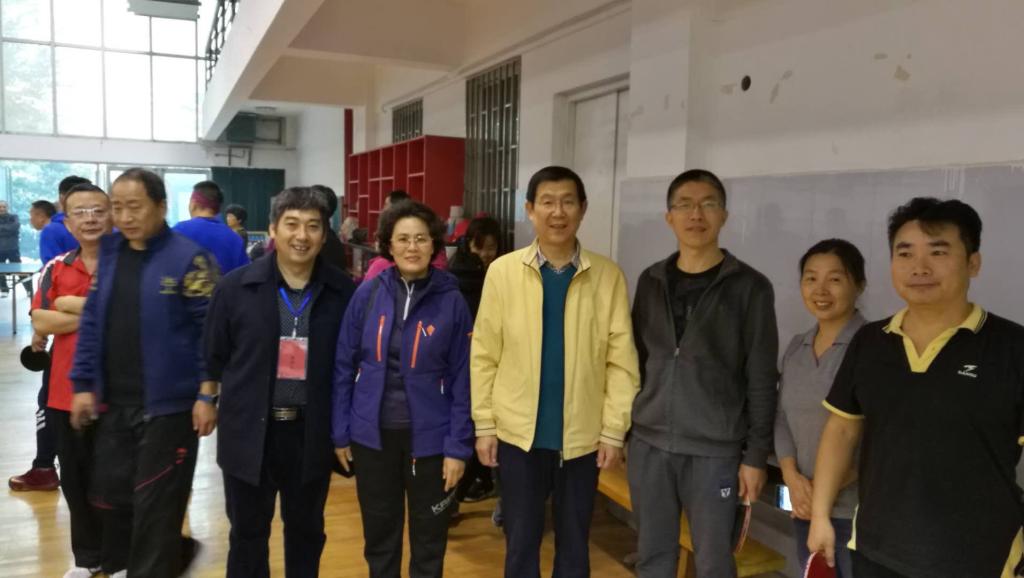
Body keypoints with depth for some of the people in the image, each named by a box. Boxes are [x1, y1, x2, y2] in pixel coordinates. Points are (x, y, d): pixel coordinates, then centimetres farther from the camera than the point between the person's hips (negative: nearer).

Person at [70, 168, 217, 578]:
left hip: (168, 403, -7)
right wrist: (83, 384, 7)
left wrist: (208, 394, -16)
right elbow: (92, 321, 11)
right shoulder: (109, 253, 7)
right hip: (114, 402, 7)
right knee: (110, 495, 15)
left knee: (155, 506, 5)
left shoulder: (187, 258, -12)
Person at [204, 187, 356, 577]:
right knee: (247, 531, 17)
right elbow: (213, 355, 2)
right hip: (249, 430, 0)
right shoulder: (237, 286, -7)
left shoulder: (342, 293, -6)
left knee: (306, 529, 19)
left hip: (311, 432, 1)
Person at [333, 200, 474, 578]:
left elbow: (462, 379, -7)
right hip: (372, 434, 2)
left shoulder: (451, 300, -9)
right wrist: (340, 431, 2)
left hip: (429, 436, -1)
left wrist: (458, 446, -9)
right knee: (378, 533, 19)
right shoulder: (368, 294, -5)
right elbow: (344, 365, 1)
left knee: (429, 537, 15)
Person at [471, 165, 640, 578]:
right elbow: (484, 354, -1)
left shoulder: (608, 276, -3)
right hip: (518, 432, 0)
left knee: (574, 543, 16)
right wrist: (484, 424, -3)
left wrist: (614, 430, -6)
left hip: (582, 435, 0)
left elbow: (621, 360, -3)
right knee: (521, 541, 14)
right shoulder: (503, 271, -3)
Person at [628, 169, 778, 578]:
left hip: (715, 452, -3)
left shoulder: (749, 287, -5)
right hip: (648, 445, 4)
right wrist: (621, 427, 9)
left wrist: (756, 455, -7)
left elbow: (762, 381, -5)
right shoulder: (651, 281, 6)